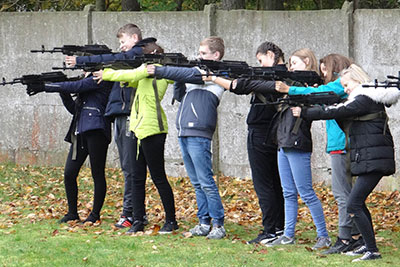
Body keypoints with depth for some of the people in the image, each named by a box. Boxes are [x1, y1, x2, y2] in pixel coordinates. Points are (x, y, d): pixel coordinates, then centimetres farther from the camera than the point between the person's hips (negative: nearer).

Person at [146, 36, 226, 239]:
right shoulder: (200, 72, 22)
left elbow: (189, 74, -15)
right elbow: (179, 95, 23)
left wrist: (159, 71, -12)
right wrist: (178, 79, 4)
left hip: (199, 135, -9)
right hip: (184, 134, 9)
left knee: (206, 182, -9)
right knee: (196, 183, 10)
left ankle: (218, 224, -5)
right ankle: (204, 223, 14)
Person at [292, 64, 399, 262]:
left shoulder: (365, 99, -12)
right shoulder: (365, 99, 19)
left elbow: (336, 112, -17)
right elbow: (346, 124, 21)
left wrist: (303, 113, -11)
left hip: (373, 160, -11)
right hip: (368, 159, 11)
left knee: (353, 205, -12)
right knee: (358, 202, 18)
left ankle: (373, 251, -12)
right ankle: (368, 245, 25)